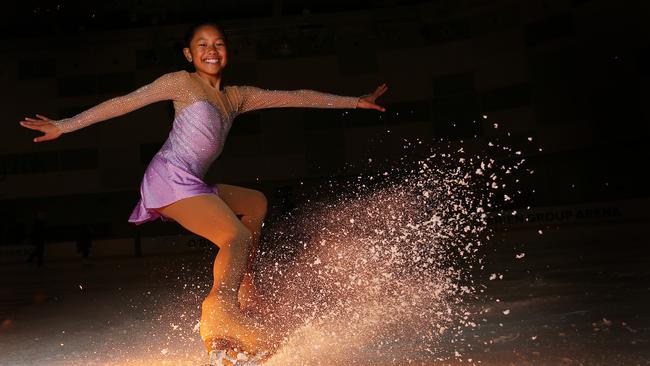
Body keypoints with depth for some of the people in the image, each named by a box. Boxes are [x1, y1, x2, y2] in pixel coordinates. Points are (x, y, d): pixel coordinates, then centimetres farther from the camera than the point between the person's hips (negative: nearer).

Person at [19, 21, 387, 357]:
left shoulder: (238, 97, 18)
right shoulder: (182, 82, 2)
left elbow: (296, 97, 17)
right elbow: (126, 102, -2)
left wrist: (355, 101, 20)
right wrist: (65, 125, -6)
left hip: (191, 184, 8)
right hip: (168, 177, -8)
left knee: (256, 202, 18)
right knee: (237, 236, -18)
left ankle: (243, 281, 12)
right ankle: (223, 309, -30)